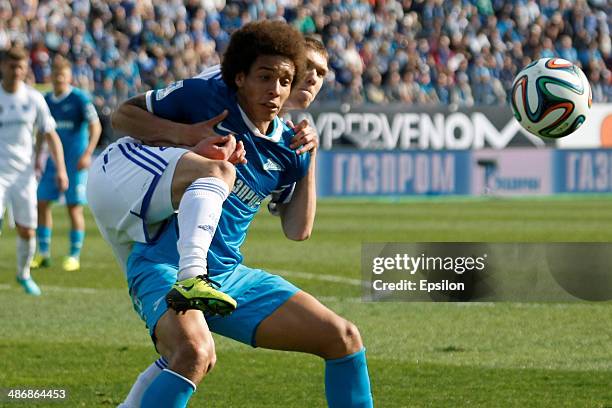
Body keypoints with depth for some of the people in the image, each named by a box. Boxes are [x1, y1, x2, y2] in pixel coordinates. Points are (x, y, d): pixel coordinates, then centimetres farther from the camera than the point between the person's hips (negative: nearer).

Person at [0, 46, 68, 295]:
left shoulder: (33, 99, 3)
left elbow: (50, 135, 7)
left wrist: (61, 169, -3)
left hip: (24, 174, 2)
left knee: (27, 231, 5)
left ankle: (23, 274, 29)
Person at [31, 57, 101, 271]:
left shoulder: (79, 99, -8)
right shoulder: (46, 100, 9)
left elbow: (95, 127, -12)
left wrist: (87, 154, -22)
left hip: (75, 162, -5)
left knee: (74, 208, -3)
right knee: (42, 203, 1)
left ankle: (74, 257, 5)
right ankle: (43, 253, 10)